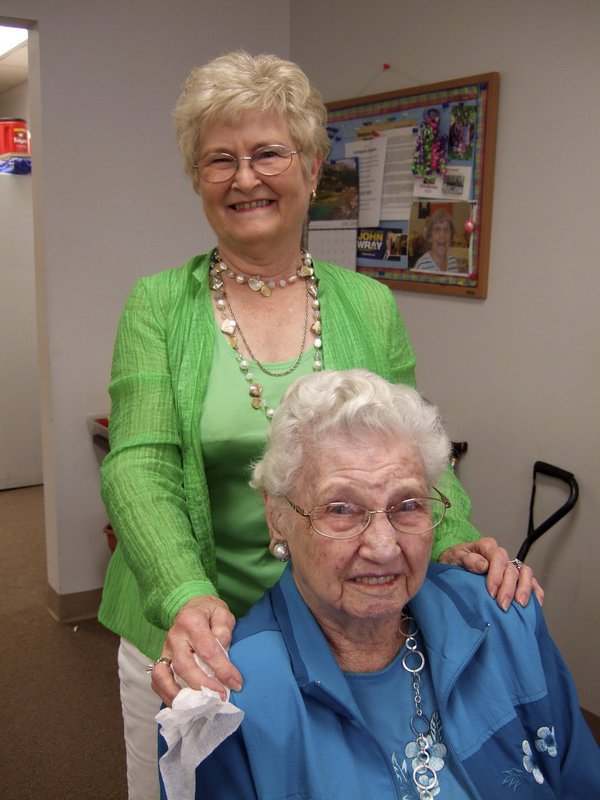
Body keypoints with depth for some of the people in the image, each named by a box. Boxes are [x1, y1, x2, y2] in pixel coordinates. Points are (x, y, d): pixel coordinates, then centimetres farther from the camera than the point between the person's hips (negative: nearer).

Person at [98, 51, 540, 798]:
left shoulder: (369, 306, 0)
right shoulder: (160, 305, -5)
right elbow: (138, 465, -16)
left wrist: (456, 538, -18)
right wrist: (185, 599, -33)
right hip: (186, 634, -1)